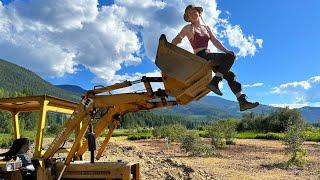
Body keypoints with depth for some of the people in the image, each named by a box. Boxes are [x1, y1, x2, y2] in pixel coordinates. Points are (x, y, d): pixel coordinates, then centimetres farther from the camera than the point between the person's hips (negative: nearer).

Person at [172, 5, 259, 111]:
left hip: (209, 57, 7)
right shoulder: (189, 28, 5)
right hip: (200, 57, -7)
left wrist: (226, 51, 0)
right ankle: (214, 82, -29)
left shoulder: (206, 28, 22)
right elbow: (174, 41, 0)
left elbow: (215, 42, 17)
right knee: (231, 56, -24)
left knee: (230, 75, -1)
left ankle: (243, 102, 2)